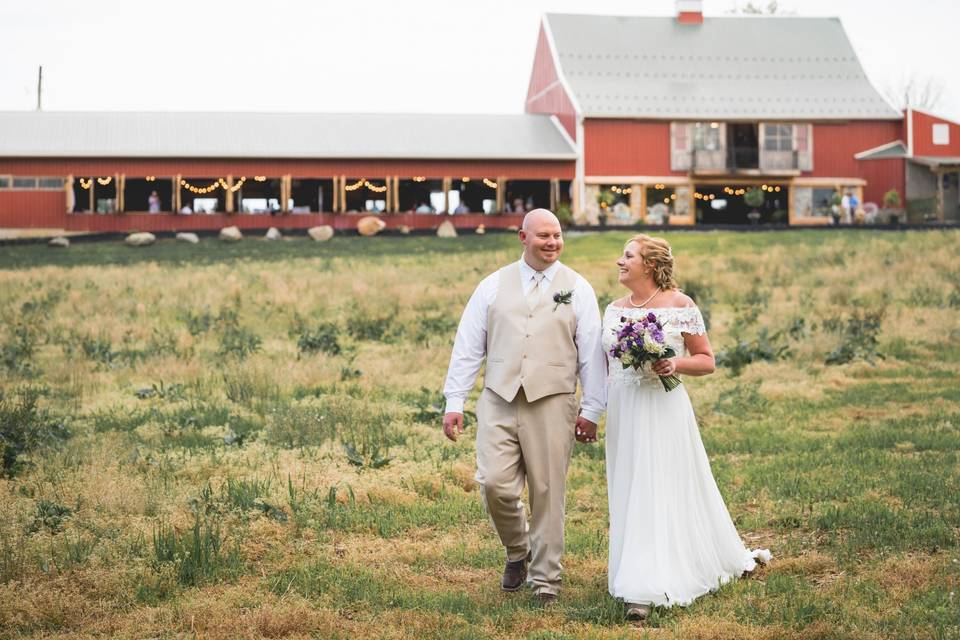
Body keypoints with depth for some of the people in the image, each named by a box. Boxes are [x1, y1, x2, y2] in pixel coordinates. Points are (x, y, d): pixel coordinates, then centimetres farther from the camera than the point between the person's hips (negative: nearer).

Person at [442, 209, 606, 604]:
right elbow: (467, 346, 8)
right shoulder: (493, 286, 9)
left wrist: (591, 411, 1)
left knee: (547, 493, 0)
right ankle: (517, 550, 19)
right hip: (498, 402, 1)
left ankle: (545, 579, 13)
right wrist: (454, 402, 3)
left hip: (551, 404, -1)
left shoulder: (577, 289, 6)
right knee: (494, 484, -10)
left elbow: (592, 353, 5)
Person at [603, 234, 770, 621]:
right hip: (622, 412, 6)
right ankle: (639, 579, 20)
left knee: (659, 494, -8)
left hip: (662, 411, -6)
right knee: (629, 494, 8)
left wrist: (676, 364, -19)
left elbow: (706, 361, -1)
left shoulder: (679, 305, -5)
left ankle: (645, 591, -10)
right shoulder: (614, 309, 10)